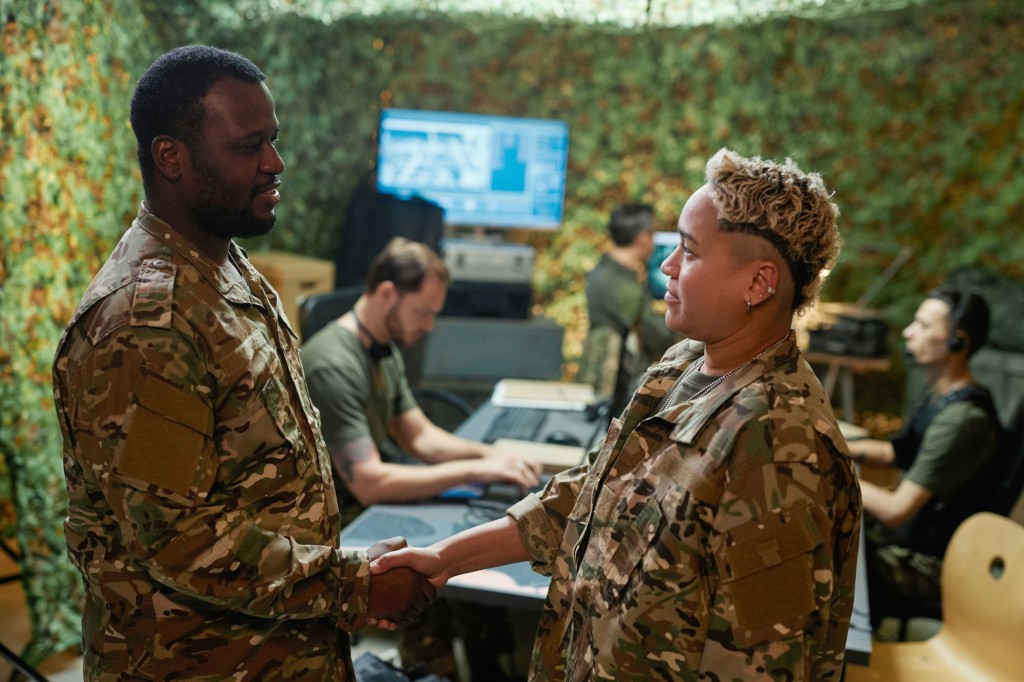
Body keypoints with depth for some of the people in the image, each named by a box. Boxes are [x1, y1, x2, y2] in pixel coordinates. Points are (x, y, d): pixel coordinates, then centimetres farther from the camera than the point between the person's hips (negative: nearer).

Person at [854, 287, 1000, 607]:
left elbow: (896, 511, -29)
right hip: (909, 537, 9)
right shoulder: (938, 396, 5)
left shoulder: (962, 419, -27)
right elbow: (892, 452, 18)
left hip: (929, 565, -9)